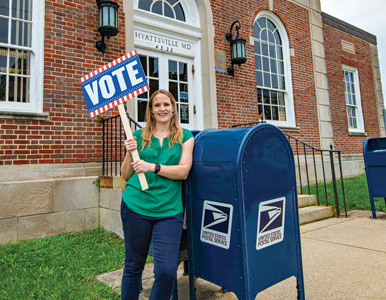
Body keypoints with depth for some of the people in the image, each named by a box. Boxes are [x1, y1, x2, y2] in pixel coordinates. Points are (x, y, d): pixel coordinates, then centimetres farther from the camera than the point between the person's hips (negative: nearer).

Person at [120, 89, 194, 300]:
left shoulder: (185, 137, 7)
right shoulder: (139, 136, 9)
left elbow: (183, 171, -5)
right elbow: (126, 175, 10)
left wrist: (153, 167, -16)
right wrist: (130, 153, -8)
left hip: (169, 209, -1)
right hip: (136, 206, 1)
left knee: (167, 273, -3)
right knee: (133, 267, 14)